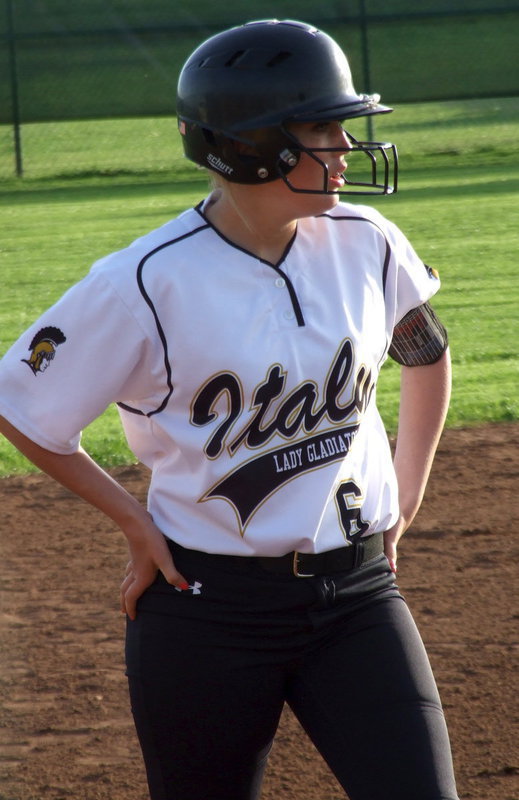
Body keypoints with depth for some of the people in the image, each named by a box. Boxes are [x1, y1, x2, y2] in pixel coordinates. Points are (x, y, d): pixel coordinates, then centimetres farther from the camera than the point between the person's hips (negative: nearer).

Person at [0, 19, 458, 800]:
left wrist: (404, 496, 15)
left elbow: (427, 353, 19)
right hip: (206, 610, -3)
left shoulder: (365, 244, -2)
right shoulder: (149, 284, -16)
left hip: (357, 593, 4)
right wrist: (138, 524, -4)